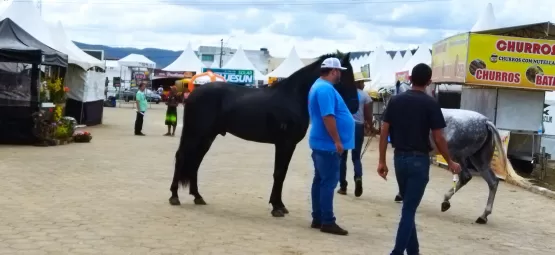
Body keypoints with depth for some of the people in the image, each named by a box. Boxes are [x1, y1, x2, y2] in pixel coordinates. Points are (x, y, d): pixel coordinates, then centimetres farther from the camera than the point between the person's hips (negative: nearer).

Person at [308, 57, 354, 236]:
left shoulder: (319, 86, 16)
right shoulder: (326, 89, -18)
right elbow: (328, 117, -26)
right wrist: (337, 141, -23)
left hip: (321, 143, 11)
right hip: (328, 144, -11)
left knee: (320, 180, 12)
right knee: (329, 182, -6)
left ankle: (318, 218, 18)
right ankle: (327, 222, -2)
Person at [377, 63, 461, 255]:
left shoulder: (395, 100, 4)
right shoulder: (430, 104, -8)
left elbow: (384, 132, 2)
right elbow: (438, 138, -8)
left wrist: (382, 161, 7)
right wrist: (450, 163, 4)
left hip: (399, 158, 5)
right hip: (419, 160, -5)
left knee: (408, 206, 17)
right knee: (409, 209, -2)